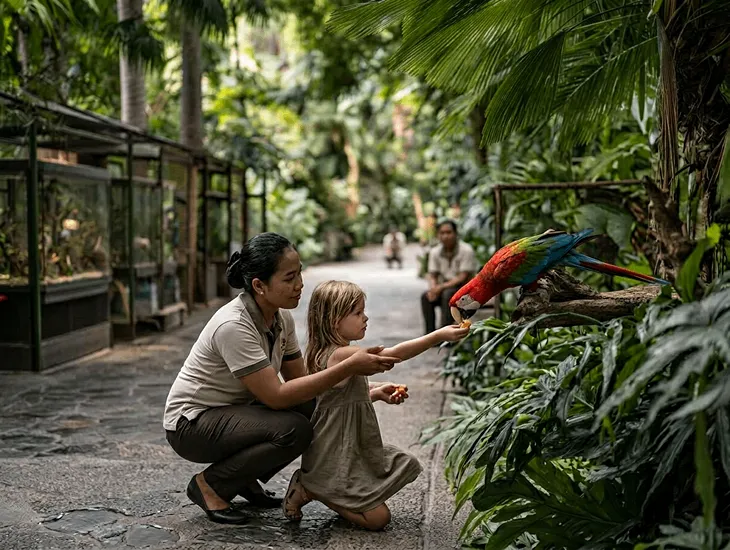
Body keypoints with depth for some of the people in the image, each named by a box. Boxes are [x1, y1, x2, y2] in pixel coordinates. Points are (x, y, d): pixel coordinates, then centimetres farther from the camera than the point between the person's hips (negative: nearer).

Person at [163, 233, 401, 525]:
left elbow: (299, 380, 0)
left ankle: (247, 479, 8)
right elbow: (277, 396, -32)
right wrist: (349, 366, -34)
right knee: (293, 429, -28)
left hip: (234, 412, 8)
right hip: (192, 424, -8)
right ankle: (209, 484, -6)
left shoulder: (281, 318, -4)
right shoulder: (233, 325, -29)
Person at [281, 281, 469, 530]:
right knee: (378, 518, -8)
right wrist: (439, 335, -26)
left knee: (406, 465, 17)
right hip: (336, 459, -10)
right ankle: (309, 490, 1)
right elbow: (394, 354, -27)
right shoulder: (341, 355, -25)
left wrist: (377, 393, 3)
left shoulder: (328, 353, 6)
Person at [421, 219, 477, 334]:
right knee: (426, 297, -23)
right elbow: (432, 275, 4)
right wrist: (433, 288, -20)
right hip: (445, 288, 5)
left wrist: (441, 287, -26)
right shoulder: (435, 252, 4)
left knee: (448, 295, -35)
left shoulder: (466, 250, -13)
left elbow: (463, 277, -18)